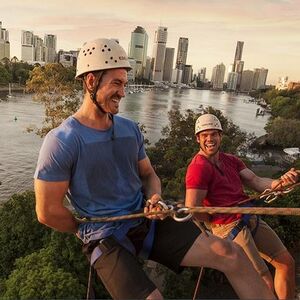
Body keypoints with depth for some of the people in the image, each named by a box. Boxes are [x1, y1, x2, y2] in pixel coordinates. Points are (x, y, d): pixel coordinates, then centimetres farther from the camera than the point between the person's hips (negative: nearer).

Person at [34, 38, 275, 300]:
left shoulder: (130, 129, 5)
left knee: (231, 254, -7)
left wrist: (155, 197, -7)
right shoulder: (61, 142, -14)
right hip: (106, 238, -4)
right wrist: (93, 232, 2)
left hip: (146, 221, 5)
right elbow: (48, 212, -10)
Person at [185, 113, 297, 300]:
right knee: (266, 285, -6)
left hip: (251, 219, 9)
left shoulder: (231, 160, 14)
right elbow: (192, 209, -22)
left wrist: (279, 182, -16)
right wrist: (217, 220, -5)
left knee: (287, 263, 16)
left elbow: (256, 181, 4)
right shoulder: (199, 167, -15)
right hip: (229, 227, -9)